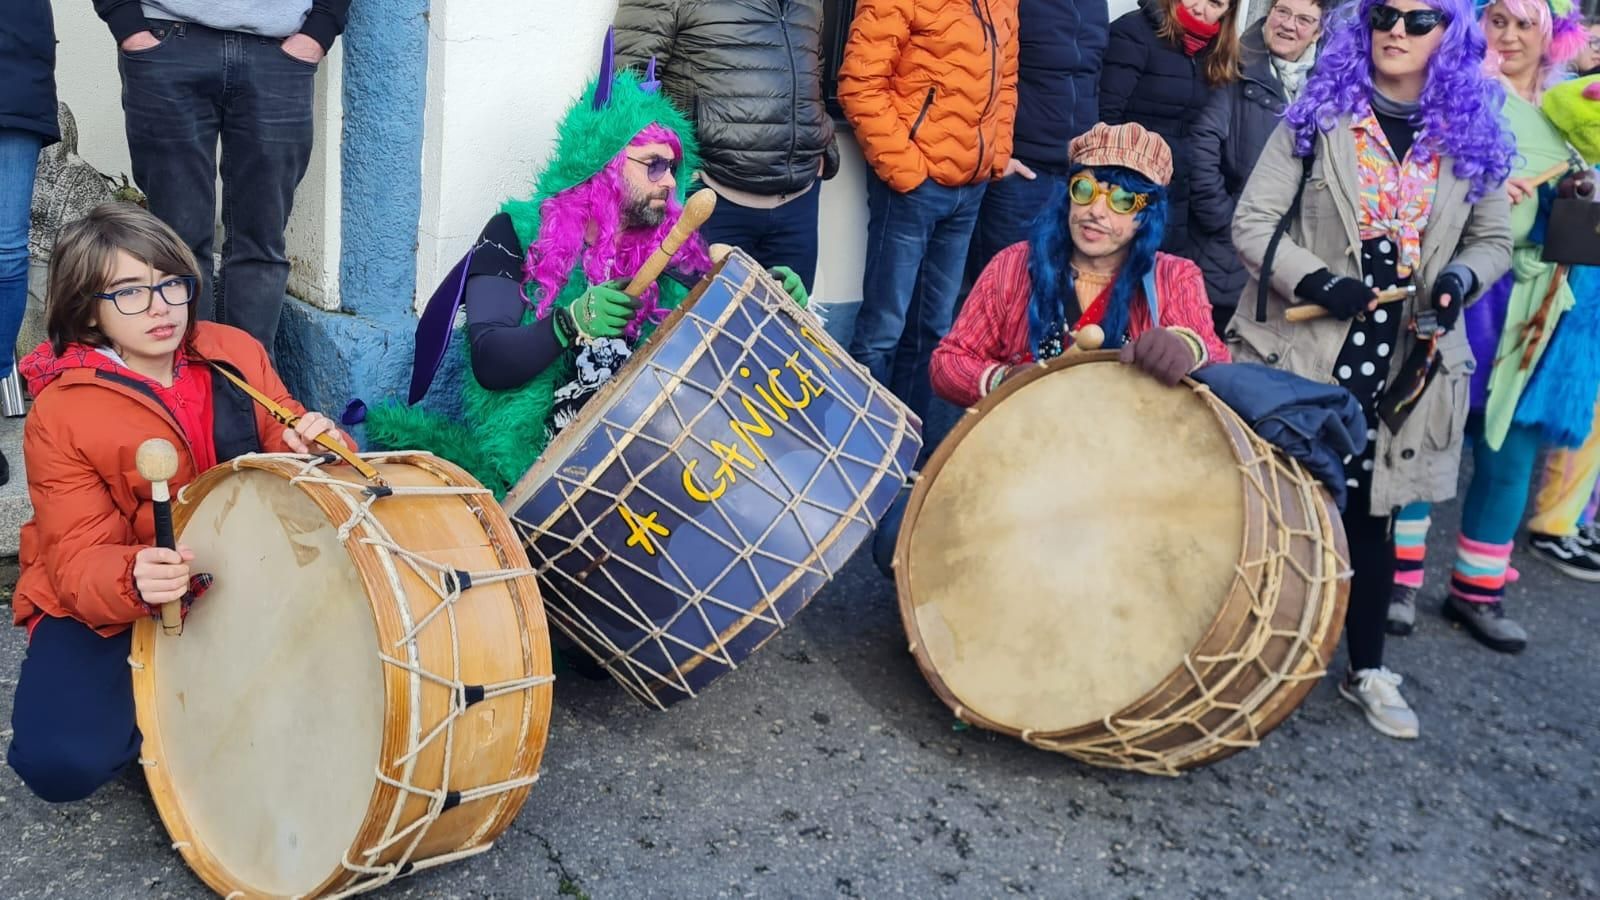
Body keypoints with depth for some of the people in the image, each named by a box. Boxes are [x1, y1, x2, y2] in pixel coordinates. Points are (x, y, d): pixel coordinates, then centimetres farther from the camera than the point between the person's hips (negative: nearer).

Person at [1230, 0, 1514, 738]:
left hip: (1401, 362, 3)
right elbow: (1252, 222, -5)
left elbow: (1494, 240, 15)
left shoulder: (1472, 139, 7)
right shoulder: (1317, 117, 0)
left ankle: (1368, 670, 26)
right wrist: (1316, 280, -21)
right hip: (1299, 352, -2)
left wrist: (1461, 279, -7)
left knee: (1369, 512, 11)